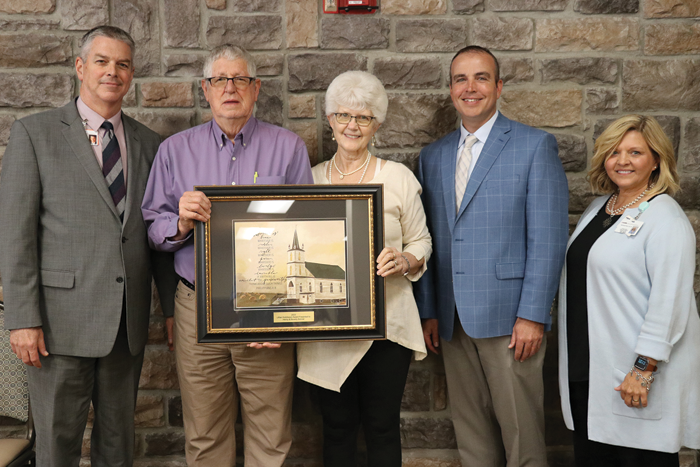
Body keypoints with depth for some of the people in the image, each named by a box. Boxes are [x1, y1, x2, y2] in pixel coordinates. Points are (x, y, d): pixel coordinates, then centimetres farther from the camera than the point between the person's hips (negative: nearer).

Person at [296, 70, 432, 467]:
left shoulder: (399, 177, 0)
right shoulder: (311, 178, 7)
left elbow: (421, 243, 6)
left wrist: (404, 261, -17)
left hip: (386, 322, -1)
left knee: (382, 426, 6)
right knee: (337, 426, 11)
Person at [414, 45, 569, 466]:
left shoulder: (536, 146, -2)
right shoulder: (433, 155, 13)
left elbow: (548, 238, -8)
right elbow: (429, 239, 13)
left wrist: (532, 316, -13)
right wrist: (428, 310, 8)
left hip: (509, 318, -5)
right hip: (452, 319, 5)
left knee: (520, 428, 3)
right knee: (470, 429, 13)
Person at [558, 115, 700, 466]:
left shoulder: (666, 219, -12)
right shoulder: (599, 207, 12)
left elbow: (669, 302, -19)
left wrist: (644, 370, -21)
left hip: (634, 375, -7)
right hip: (587, 370, 7)